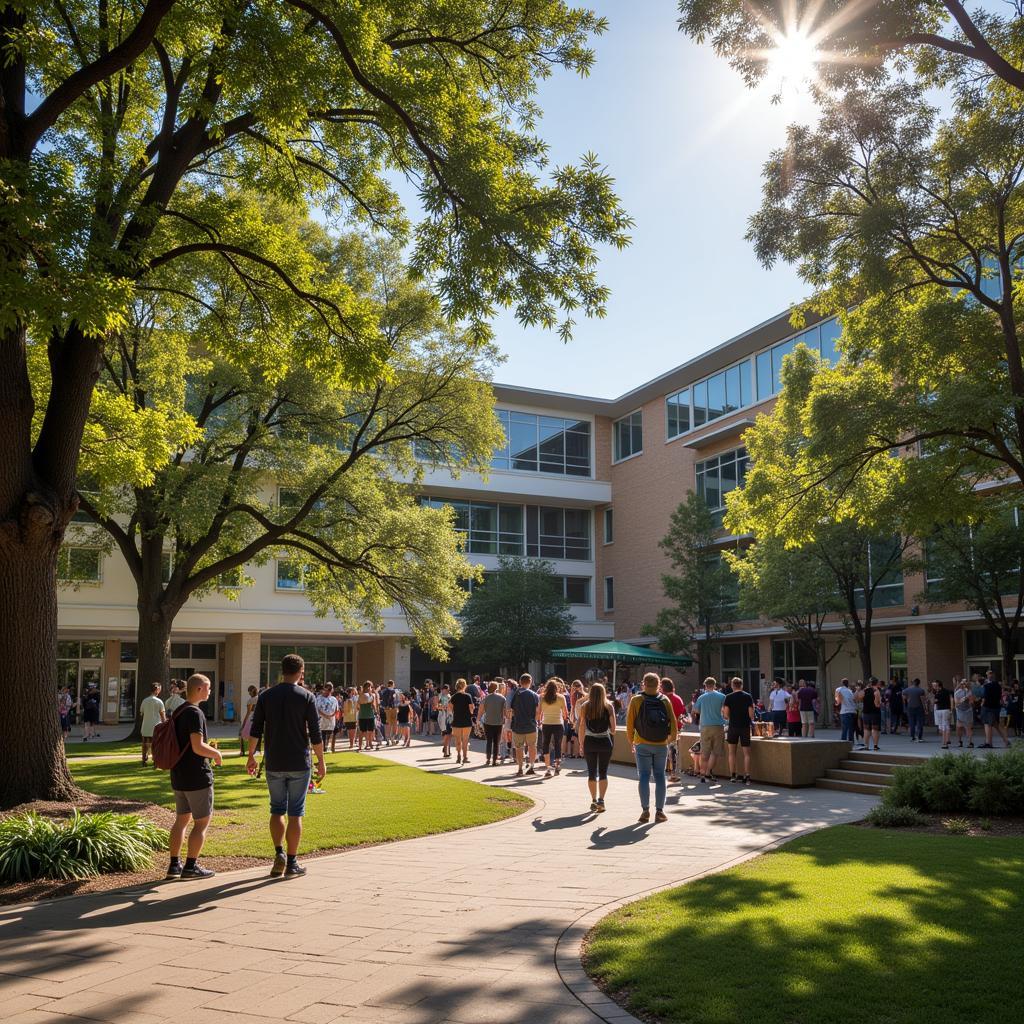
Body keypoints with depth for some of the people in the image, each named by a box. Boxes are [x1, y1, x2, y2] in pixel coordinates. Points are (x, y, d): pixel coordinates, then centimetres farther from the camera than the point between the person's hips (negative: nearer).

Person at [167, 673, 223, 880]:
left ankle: (174, 864, 19)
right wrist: (216, 753, -8)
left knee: (182, 819, 16)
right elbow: (198, 747, -26)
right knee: (202, 822, 2)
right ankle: (191, 866, 3)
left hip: (178, 776, 9)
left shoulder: (178, 711, 12)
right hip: (197, 776, -9)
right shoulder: (195, 713, -18)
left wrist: (209, 750, 19)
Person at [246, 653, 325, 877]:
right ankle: (292, 863, 8)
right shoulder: (307, 697, -6)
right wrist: (321, 762, 2)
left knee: (277, 810, 15)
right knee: (295, 813, 5)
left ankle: (279, 853, 1)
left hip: (274, 764, 2)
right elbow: (315, 734, -7)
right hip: (299, 764, -2)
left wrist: (251, 756, 12)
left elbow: (255, 730, 1)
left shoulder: (266, 696, 1)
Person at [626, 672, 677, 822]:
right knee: (660, 776, 9)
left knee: (644, 776, 4)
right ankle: (659, 811, 9)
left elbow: (630, 723, -3)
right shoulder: (665, 700, -2)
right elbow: (673, 721, 0)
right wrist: (672, 738, 16)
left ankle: (645, 810, 0)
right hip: (661, 744, 1)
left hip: (642, 744, -1)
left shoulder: (636, 700, -5)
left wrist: (631, 741, 10)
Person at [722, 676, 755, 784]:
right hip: (745, 726, 0)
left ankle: (732, 775, 8)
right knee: (746, 753, 4)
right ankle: (747, 776, -4)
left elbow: (726, 714, -7)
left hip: (733, 726, 0)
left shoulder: (729, 697, -3)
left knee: (732, 752, 10)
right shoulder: (748, 696, -1)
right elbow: (751, 714, -5)